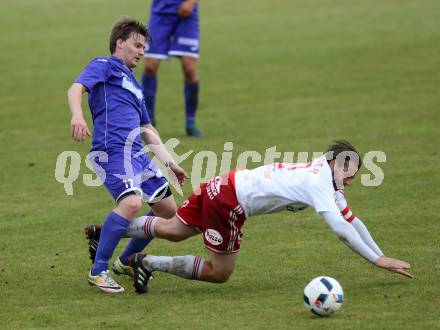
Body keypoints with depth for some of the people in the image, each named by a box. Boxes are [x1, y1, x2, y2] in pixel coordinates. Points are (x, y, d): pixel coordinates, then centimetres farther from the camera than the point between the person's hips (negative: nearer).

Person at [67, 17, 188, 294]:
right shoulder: (104, 66, 5)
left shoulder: (133, 83, 29)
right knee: (131, 202, -29)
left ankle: (126, 261, 25)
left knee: (168, 210, 10)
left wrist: (169, 161, 30)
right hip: (112, 151, -9)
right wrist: (78, 115, -34)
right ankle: (98, 271, -20)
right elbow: (76, 88, -13)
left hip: (137, 152, 9)